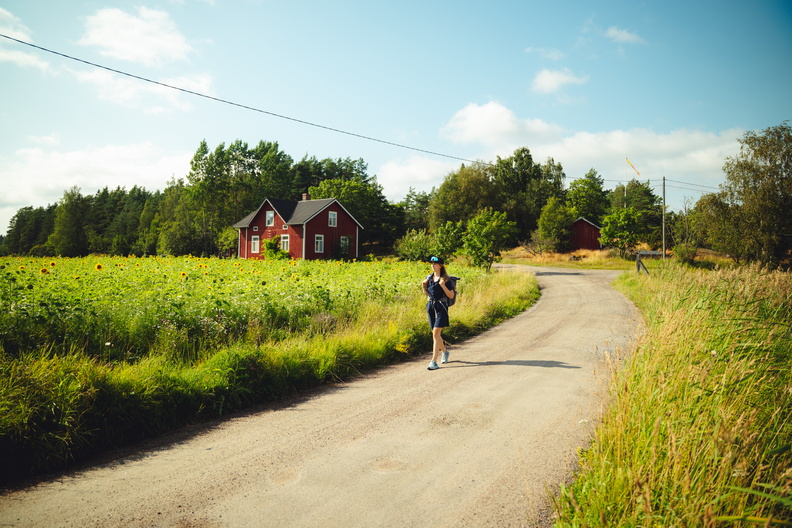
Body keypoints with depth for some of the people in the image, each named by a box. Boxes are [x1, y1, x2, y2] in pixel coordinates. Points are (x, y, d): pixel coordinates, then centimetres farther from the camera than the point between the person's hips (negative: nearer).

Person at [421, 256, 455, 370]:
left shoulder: (446, 279, -6)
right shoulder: (429, 277, 10)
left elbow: (451, 296, -7)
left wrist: (443, 286, -20)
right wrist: (423, 286, 0)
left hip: (441, 307, -6)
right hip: (430, 306, 6)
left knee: (436, 333, -15)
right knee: (435, 334, 14)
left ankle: (434, 361, -16)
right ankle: (444, 351, 41)